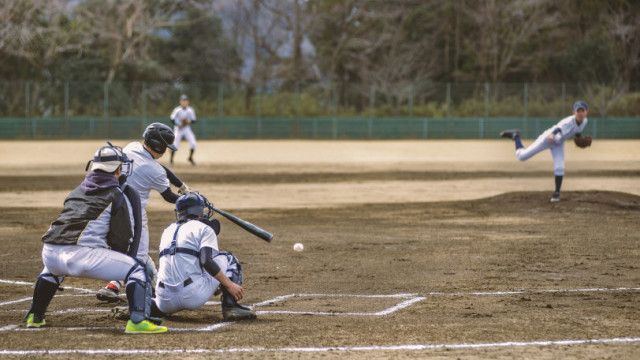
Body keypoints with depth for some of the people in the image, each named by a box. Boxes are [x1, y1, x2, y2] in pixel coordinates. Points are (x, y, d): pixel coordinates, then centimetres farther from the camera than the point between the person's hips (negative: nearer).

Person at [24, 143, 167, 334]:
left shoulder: (79, 189, 25)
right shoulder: (118, 194, 7)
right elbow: (123, 237, 4)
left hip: (50, 252, 7)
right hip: (81, 253, -7)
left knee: (52, 270, 43)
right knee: (136, 271, -1)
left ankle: (35, 316, 43)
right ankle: (138, 320, -18)